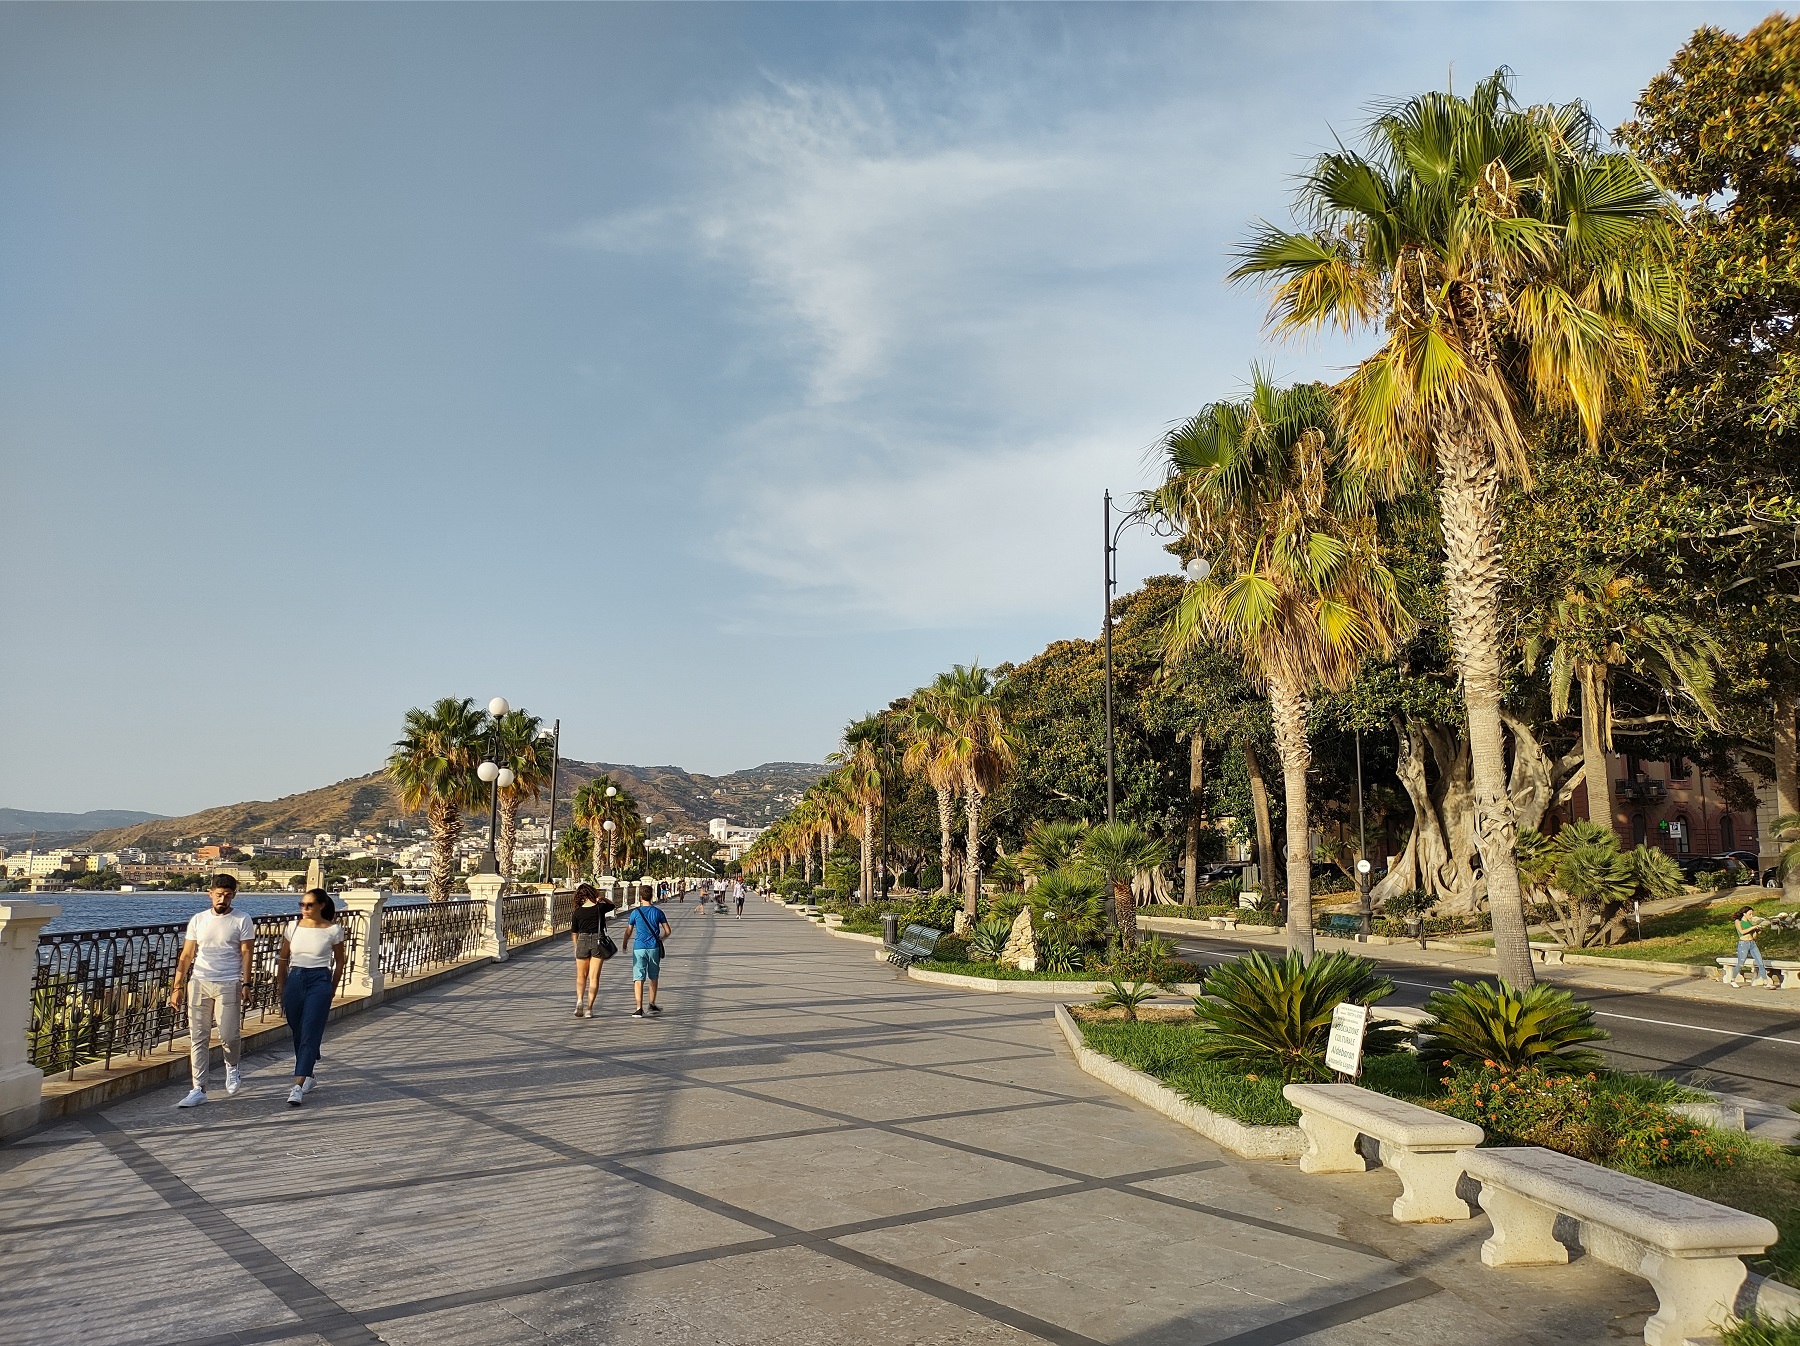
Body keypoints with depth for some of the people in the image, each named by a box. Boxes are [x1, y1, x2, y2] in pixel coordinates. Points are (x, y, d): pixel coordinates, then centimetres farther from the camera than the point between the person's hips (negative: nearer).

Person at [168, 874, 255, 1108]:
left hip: (228, 985, -3)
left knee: (229, 1035, -5)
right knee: (198, 1039, 1)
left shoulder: (241, 921, 2)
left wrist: (245, 983, -11)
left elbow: (246, 954, -1)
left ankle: (233, 1067, 27)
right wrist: (178, 986, 4)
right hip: (198, 983, 3)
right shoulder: (198, 920, 11)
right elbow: (186, 956, 11)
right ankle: (198, 1089, 7)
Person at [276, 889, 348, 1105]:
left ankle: (298, 1086, -11)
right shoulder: (293, 926, 5)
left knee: (309, 1034, -9)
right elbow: (283, 959, 13)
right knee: (297, 1033, 12)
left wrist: (332, 990, 8)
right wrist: (280, 987, 11)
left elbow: (339, 962, 6)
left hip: (319, 982, -4)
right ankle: (307, 1076, 30)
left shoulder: (333, 930, -4)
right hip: (294, 980, 4)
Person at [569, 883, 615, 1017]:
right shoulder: (600, 908, -4)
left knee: (581, 976, 15)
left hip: (583, 942, 0)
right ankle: (589, 1008, 0)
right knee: (594, 977, 4)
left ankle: (579, 1000, -7)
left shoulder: (577, 912, -3)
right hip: (599, 942, 0)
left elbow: (574, 933, 5)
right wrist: (602, 899, 4)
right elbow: (612, 904, 19)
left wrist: (576, 949, 17)